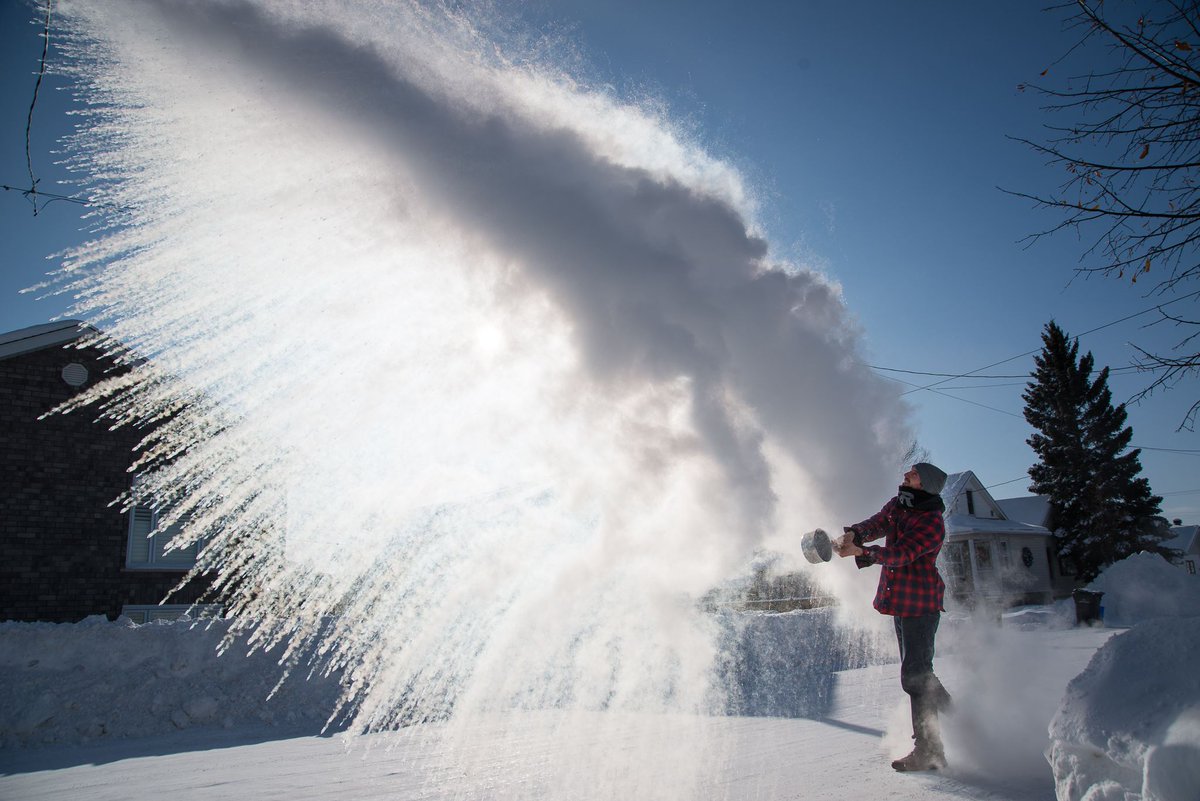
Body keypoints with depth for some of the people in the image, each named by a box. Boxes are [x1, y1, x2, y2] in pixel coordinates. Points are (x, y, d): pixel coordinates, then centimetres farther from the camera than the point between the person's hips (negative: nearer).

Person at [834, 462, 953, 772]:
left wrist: (863, 552, -35)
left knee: (915, 675, -11)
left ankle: (927, 749, -5)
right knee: (916, 673, 16)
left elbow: (902, 553, -26)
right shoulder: (896, 506, 10)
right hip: (901, 600, 9)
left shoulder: (932, 522, -16)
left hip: (920, 603, -9)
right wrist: (853, 534, -24)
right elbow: (876, 524, -4)